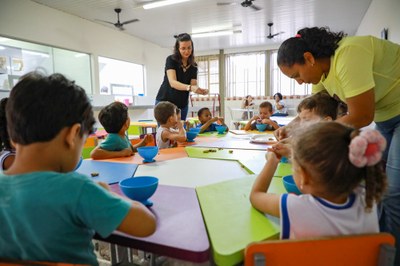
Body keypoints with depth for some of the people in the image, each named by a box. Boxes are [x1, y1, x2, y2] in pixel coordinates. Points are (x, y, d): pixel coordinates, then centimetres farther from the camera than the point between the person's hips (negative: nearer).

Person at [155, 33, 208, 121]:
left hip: (182, 105, 4)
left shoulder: (193, 65, 2)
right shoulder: (171, 60, -12)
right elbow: (172, 82, -26)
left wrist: (201, 90, -30)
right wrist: (190, 87, -43)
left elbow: (193, 85, -6)